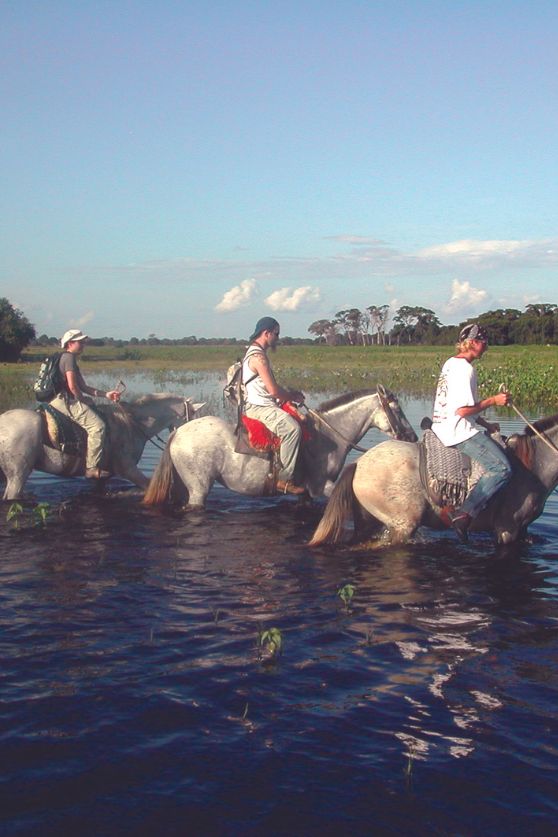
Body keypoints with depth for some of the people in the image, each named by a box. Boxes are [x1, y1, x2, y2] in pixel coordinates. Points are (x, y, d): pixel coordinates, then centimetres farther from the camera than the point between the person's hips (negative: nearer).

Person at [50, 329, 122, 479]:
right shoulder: (69, 357, -9)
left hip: (62, 402, 11)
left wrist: (106, 394, 13)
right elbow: (72, 386, -20)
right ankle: (92, 468, -21)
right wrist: (83, 400, -4)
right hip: (67, 402, -11)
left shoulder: (70, 359, 23)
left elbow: (83, 387, 21)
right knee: (98, 426, -18)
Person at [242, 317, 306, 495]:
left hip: (262, 405, 11)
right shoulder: (258, 356, -16)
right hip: (258, 407, -11)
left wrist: (290, 394, 12)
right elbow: (274, 390, -20)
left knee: (300, 420, 16)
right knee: (292, 427, -29)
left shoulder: (256, 353, 18)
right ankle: (283, 479, -27)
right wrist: (293, 397, -4)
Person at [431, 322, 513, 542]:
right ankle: (465, 515, -24)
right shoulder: (464, 369, -16)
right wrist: (492, 401, -12)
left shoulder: (451, 363, 15)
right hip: (459, 431, -11)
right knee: (501, 468, -17)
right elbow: (463, 410, -22)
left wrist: (484, 424, 19)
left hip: (442, 426, 11)